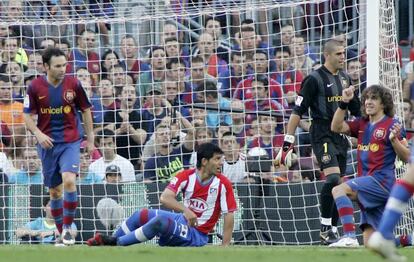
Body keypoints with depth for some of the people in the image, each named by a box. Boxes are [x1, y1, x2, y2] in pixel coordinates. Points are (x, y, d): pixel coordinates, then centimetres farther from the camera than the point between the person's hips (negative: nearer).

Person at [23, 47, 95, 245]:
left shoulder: (73, 84, -4)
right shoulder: (35, 87, -4)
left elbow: (86, 111, 8)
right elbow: (28, 116, 2)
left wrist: (90, 139, 8)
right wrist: (39, 134, -15)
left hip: (71, 141, -1)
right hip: (47, 143, 1)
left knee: (69, 181, -23)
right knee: (55, 191, 7)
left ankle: (67, 228, -10)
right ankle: (61, 234, 20)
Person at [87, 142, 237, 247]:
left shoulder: (223, 184, -13)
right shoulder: (186, 176, -5)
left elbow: (229, 215, -12)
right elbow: (165, 198, -17)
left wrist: (225, 246, -20)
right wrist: (185, 210, -35)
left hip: (196, 236, -5)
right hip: (181, 220, 5)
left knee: (160, 222, -29)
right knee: (141, 215, -5)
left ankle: (116, 242, -15)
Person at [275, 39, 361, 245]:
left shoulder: (344, 78, 13)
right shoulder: (314, 79, -8)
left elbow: (356, 111, 23)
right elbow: (297, 112, -10)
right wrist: (287, 143, -14)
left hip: (341, 135, 7)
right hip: (322, 134, -7)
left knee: (338, 184, 6)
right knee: (333, 178, -21)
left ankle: (331, 229, 13)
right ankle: (325, 229, -13)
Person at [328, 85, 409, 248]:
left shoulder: (392, 125, -3)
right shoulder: (362, 124, 16)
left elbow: (406, 157, -6)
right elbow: (336, 127, 7)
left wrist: (394, 139, -24)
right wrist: (344, 103, -2)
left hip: (382, 181, -7)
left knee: (339, 190, -29)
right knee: (370, 243, 6)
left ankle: (349, 237, -38)